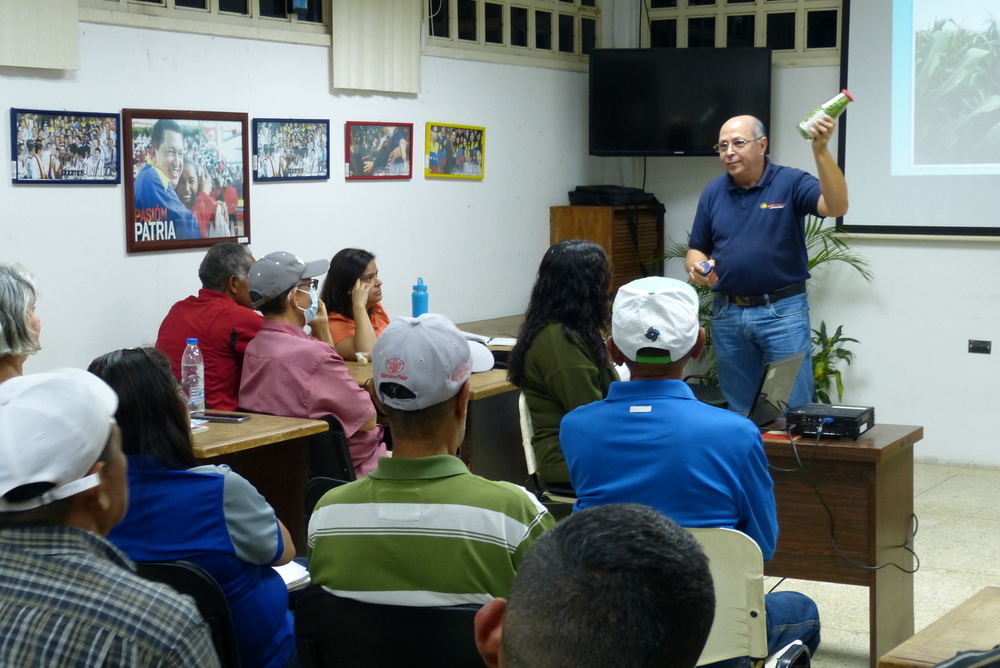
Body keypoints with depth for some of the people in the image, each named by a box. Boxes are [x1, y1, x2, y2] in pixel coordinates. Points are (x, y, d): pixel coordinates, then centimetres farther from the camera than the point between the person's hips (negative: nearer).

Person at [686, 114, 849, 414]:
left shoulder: (790, 183, -6)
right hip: (727, 313, 4)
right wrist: (697, 268, -10)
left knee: (792, 408, 0)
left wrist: (821, 151, -33)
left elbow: (836, 206, -23)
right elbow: (696, 251, 13)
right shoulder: (713, 193, 7)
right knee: (738, 410, 13)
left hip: (783, 311, -4)